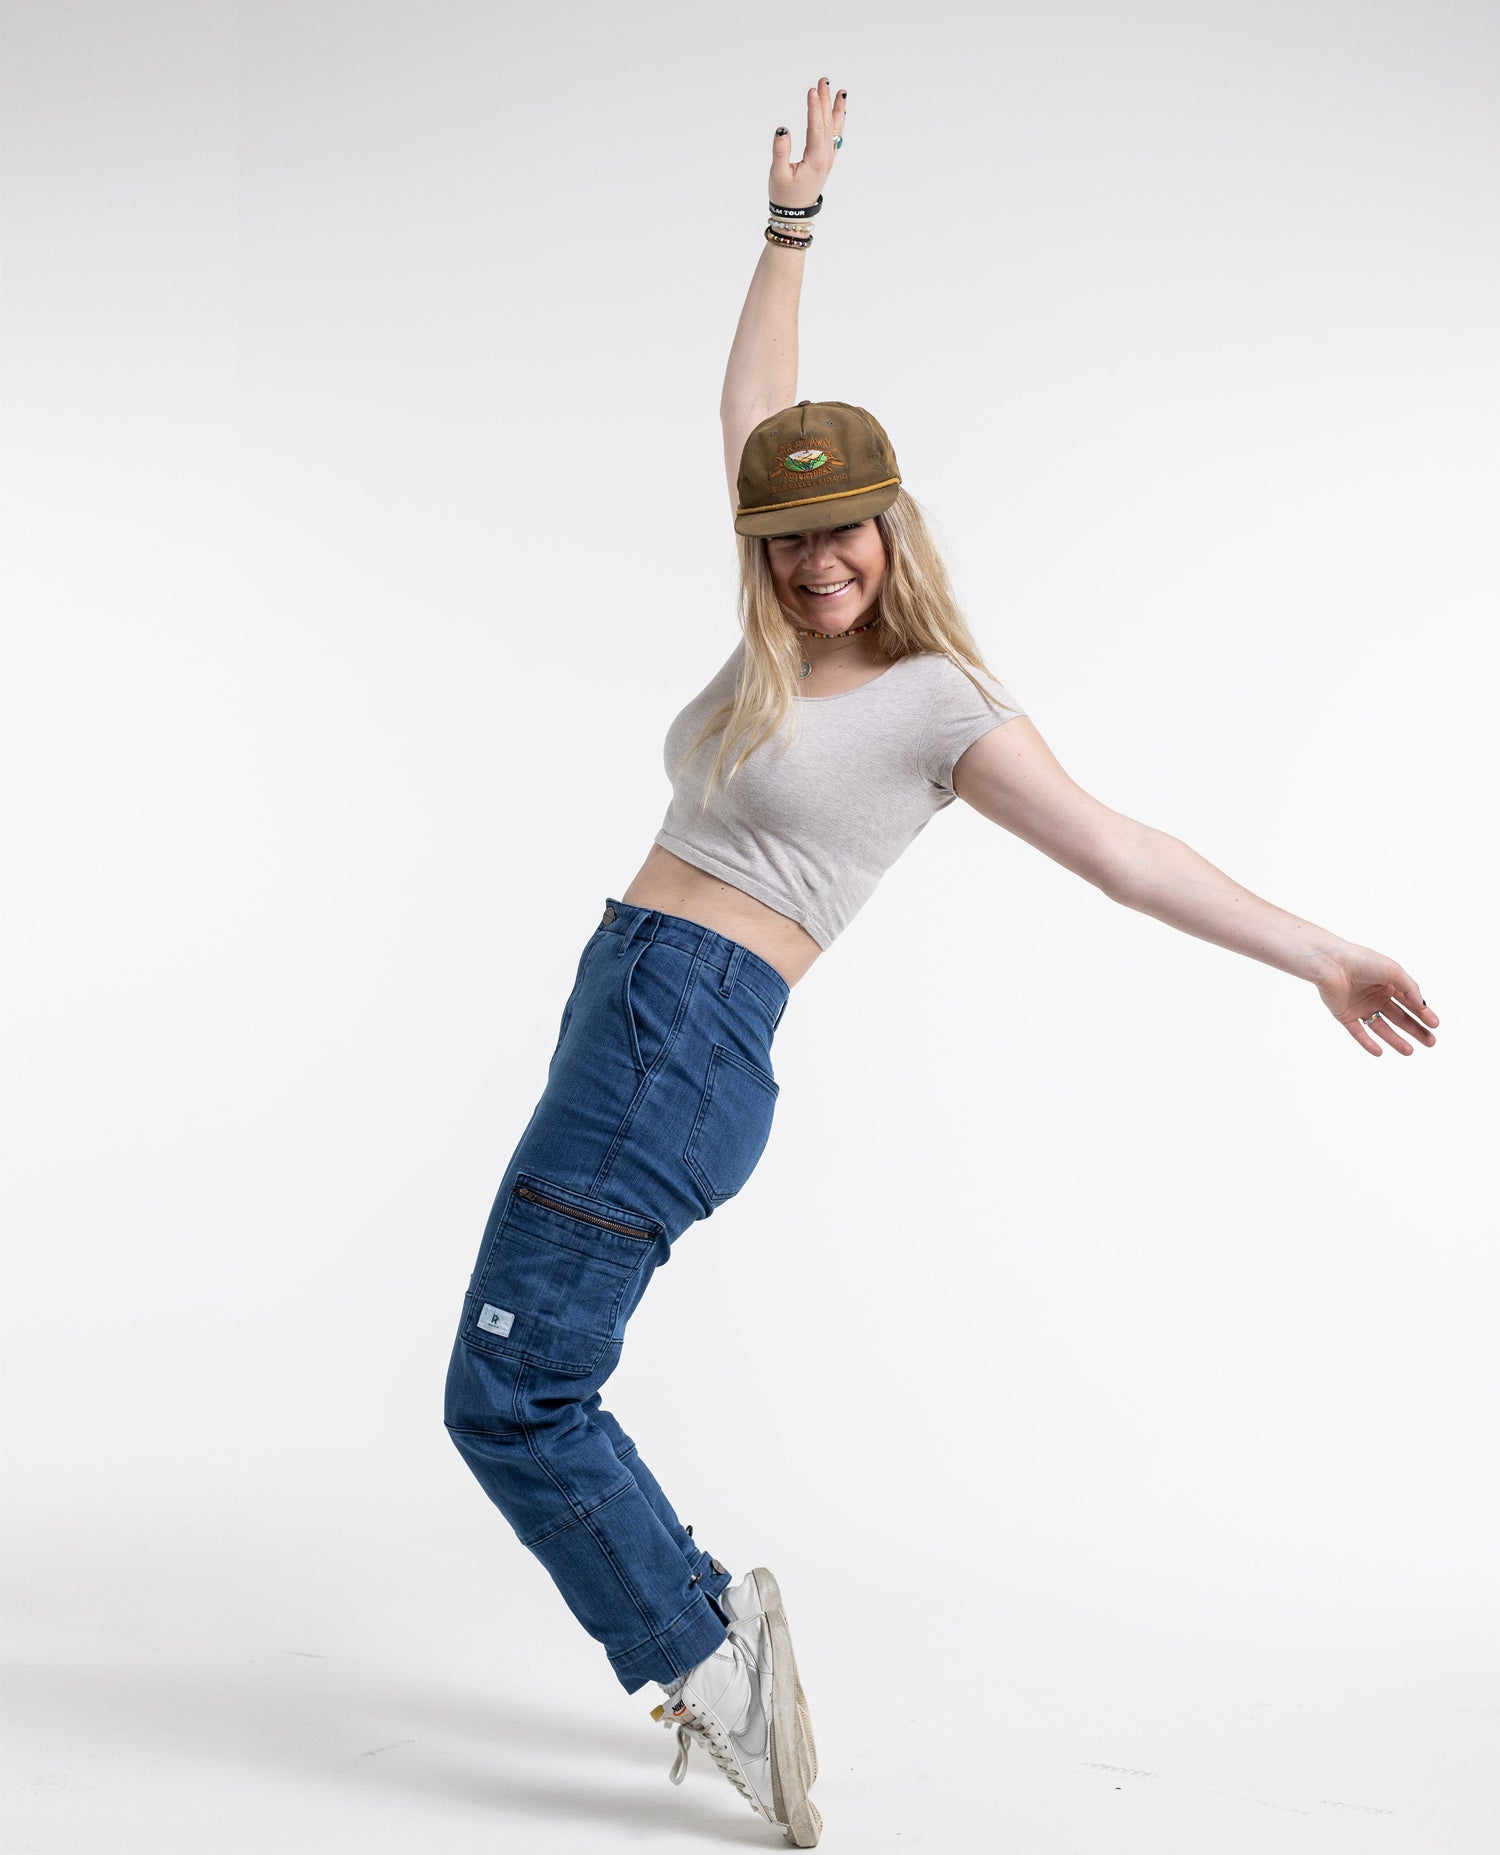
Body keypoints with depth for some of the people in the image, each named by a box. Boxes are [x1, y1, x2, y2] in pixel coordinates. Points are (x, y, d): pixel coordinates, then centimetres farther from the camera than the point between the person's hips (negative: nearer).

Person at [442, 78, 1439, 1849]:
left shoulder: (938, 698, -6)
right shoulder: (783, 635, 13)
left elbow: (1118, 848, -5)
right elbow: (749, 404, 20)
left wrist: (1318, 953, -6)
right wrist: (791, 220, 19)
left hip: (680, 1039, -8)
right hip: (632, 1021, 8)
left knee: (512, 1395, -11)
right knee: (523, 1383, 7)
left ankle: (704, 1655, 2)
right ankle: (709, 1629, 18)